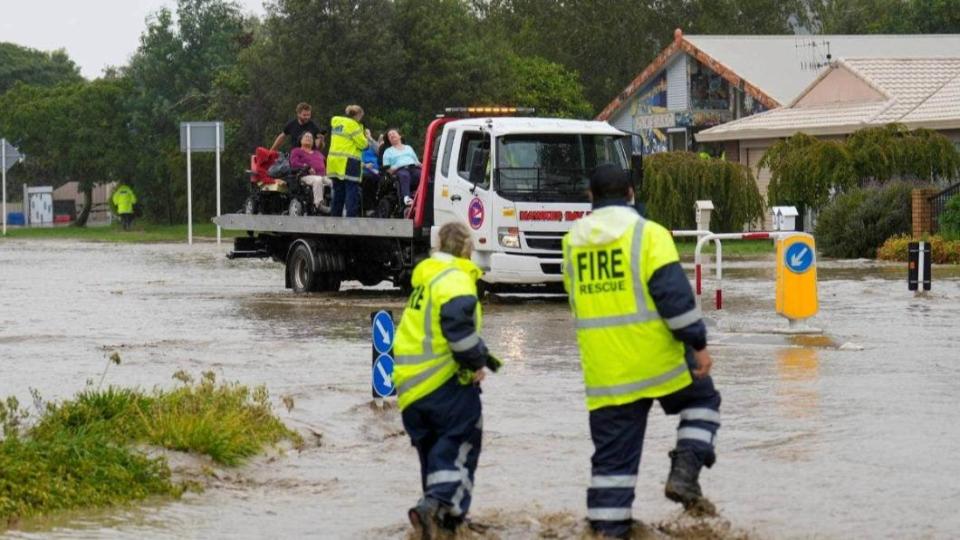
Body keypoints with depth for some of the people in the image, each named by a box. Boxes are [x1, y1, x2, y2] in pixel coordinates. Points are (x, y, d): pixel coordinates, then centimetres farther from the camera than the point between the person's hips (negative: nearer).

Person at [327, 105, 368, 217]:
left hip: (334, 162, 8)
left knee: (338, 193, 14)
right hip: (348, 164, -8)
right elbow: (362, 144, -9)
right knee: (352, 194, -7)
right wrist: (366, 139, 11)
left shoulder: (336, 123, 14)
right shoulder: (352, 124, -10)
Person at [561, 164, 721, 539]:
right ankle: (685, 473, 2)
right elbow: (674, 294, -14)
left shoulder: (573, 242, 9)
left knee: (612, 454, 8)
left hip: (604, 371, 4)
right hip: (657, 359, -4)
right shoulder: (648, 234, -8)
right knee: (702, 400, 20)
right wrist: (698, 344, -8)